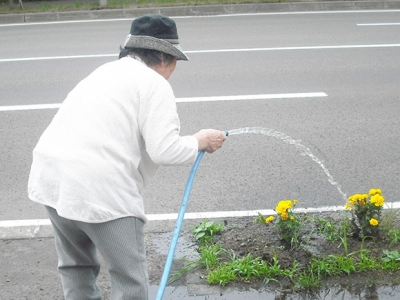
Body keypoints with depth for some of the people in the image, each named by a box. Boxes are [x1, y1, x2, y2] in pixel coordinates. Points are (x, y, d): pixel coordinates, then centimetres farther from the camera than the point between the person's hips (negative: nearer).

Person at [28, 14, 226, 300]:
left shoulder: (108, 71, 23)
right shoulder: (154, 84, -3)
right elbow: (164, 150, -10)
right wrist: (200, 141, 7)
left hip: (49, 177, 9)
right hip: (99, 190, -9)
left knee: (76, 265, 25)